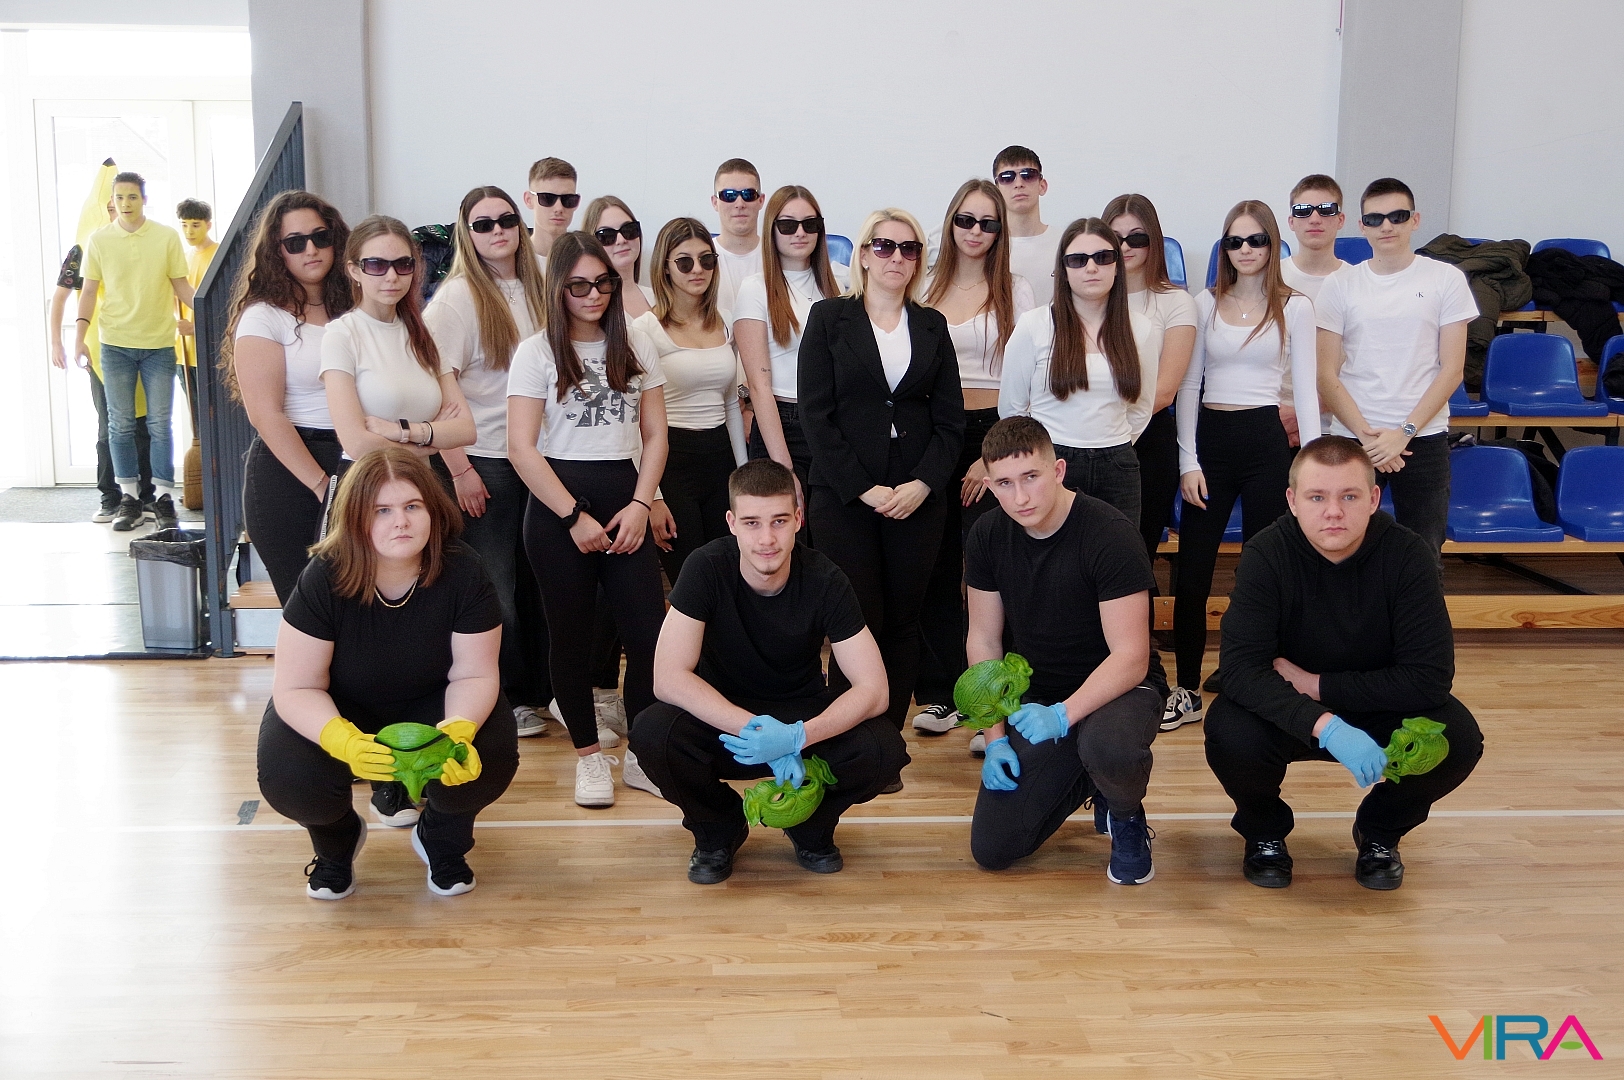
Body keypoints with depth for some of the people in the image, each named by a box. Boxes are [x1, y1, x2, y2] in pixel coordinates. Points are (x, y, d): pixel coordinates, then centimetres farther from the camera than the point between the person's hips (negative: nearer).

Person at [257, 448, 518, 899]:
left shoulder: (462, 574, -23)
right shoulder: (324, 579, -26)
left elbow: (473, 674, -17)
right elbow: (297, 688, -23)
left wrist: (458, 732, -40)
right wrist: (344, 742, -44)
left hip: (429, 706, 1)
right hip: (335, 711, -1)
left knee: (489, 759, -29)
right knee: (289, 780, -30)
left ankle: (441, 840, 8)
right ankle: (336, 843, 10)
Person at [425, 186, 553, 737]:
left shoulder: (535, 290, 10)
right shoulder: (457, 298, -9)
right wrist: (459, 469, -16)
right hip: (484, 462, -5)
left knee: (538, 580, 10)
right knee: (494, 586, 2)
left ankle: (540, 690, 21)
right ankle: (507, 698, 14)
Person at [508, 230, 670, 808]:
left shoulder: (637, 346, 9)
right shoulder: (537, 352, -1)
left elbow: (655, 435, 8)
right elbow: (521, 447, -7)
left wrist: (639, 506, -5)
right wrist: (574, 516, -11)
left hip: (624, 497, 3)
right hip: (557, 506, -2)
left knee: (649, 630, -5)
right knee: (571, 632, 5)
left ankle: (642, 756, 8)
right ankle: (589, 755, 18)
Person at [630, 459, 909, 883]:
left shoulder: (824, 581, -18)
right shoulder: (706, 569, -21)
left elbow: (873, 689, -19)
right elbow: (668, 678, -25)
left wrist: (797, 737, -36)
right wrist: (754, 728, -36)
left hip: (803, 718, 0)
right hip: (722, 718, 0)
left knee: (884, 749, -29)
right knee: (652, 732, -32)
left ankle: (811, 827, 6)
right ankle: (719, 831, 0)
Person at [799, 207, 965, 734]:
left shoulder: (932, 326, 13)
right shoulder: (829, 317, 4)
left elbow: (950, 418, 9)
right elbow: (815, 413, -3)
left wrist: (923, 483, -7)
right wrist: (864, 488, -10)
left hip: (918, 496, 3)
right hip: (844, 494, -3)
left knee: (902, 625, 3)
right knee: (859, 626, -6)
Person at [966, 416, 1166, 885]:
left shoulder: (1110, 535, -21)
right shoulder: (988, 537, -5)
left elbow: (1131, 658, -22)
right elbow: (984, 642, 3)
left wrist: (1063, 715, -34)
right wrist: (995, 737, -5)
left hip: (1116, 688, -5)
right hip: (1035, 698, 5)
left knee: (1108, 747, -42)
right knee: (992, 850, -8)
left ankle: (1126, 816, -3)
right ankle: (1081, 781, 22)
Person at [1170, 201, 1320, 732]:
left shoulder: (1295, 308, 2)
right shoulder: (1207, 304, 6)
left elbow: (1305, 390, 1)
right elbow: (1188, 385, 6)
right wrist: (1188, 461, -2)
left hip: (1265, 439, -2)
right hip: (1209, 437, 2)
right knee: (1192, 572, 1)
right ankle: (1187, 692, 11)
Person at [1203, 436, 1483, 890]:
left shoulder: (1408, 555, -19)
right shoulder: (1266, 555, -21)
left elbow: (1431, 678, -23)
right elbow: (1240, 667, -30)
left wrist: (1313, 683, -23)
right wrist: (1325, 726, -44)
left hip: (1381, 715, 1)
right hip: (1289, 716, -1)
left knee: (1457, 739, -27)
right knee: (1230, 733, -32)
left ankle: (1380, 831, 7)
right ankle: (1264, 831, 4)